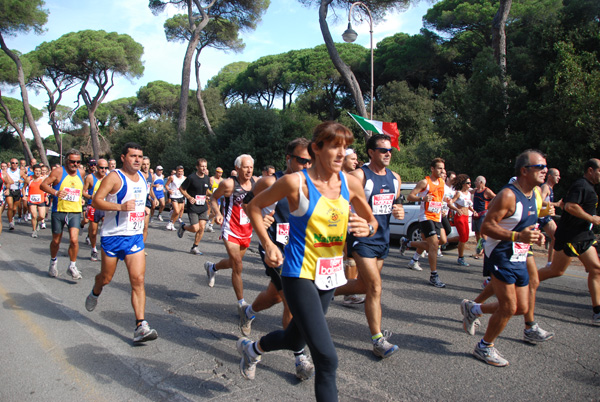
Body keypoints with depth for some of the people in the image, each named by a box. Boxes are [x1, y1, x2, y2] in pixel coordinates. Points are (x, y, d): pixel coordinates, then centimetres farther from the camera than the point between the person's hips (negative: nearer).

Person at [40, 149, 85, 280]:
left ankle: (72, 266, 3)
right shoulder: (59, 172, -5)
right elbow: (43, 185, -6)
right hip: (59, 211, -2)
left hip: (75, 212, 2)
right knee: (56, 241, 11)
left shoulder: (80, 173, 8)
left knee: (74, 240, -13)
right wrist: (55, 192, -22)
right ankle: (53, 262, 38)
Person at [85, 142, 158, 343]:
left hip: (135, 237, 4)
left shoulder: (142, 177, 12)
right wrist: (120, 207, -27)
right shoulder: (114, 177, -10)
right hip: (113, 236, -4)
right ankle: (95, 293, 50)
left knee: (138, 280, -7)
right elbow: (96, 201, -16)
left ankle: (141, 326, -7)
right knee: (106, 277, 13)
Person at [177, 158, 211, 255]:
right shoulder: (191, 178, -10)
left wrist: (211, 194, 1)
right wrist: (189, 197, -16)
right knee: (195, 228, -9)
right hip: (193, 207, -5)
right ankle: (183, 227, 24)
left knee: (202, 228, 0)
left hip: (203, 208, 5)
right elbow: (181, 188, -3)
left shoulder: (207, 178, 7)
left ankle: (195, 247, 16)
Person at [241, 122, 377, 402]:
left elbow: (372, 220, 13)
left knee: (295, 340, 23)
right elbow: (254, 207, 0)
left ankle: (252, 348, 53)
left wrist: (367, 228, -11)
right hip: (300, 275, -6)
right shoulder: (296, 182, -13)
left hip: (330, 274, 6)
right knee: (326, 358, -13)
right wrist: (268, 245, -10)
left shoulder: (350, 183, 0)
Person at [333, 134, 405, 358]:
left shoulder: (395, 178, 9)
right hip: (362, 239, -8)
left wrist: (399, 212, 0)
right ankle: (378, 340, 1)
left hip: (383, 239, 8)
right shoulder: (360, 176, -13)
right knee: (375, 287, -10)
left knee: (363, 285, 17)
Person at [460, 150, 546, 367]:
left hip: (519, 259, 9)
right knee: (508, 308, -4)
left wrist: (534, 235, 3)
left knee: (522, 308, 10)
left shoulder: (533, 195, 9)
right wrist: (517, 236, -32)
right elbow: (486, 226, -22)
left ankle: (473, 308, 29)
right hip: (501, 257, -9)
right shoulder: (508, 195, -19)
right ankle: (485, 347, 18)